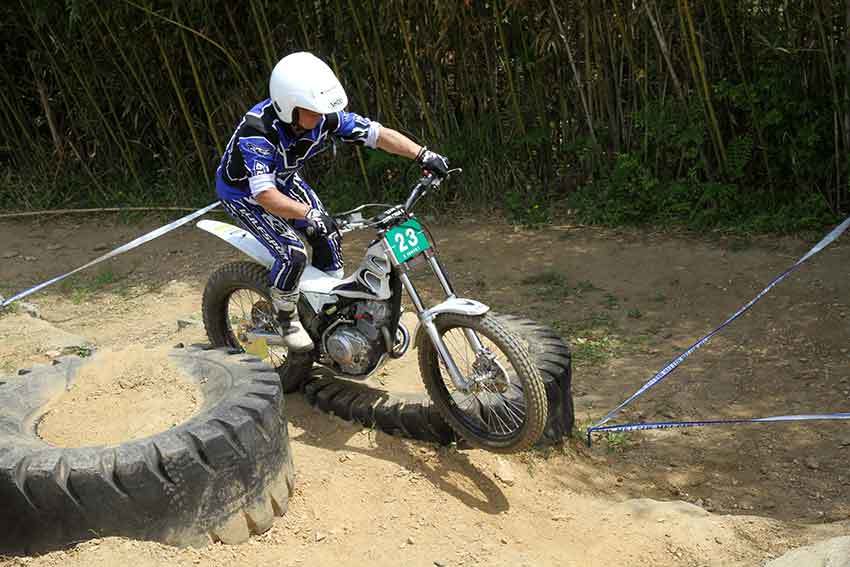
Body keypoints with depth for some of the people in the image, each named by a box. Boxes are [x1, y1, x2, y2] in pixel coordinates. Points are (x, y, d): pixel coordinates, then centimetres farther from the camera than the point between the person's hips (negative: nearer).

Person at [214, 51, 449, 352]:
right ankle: (286, 317, 4)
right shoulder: (257, 130, -39)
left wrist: (423, 154, -31)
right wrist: (308, 213, -60)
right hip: (244, 193, -6)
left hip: (284, 180, 6)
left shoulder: (325, 116, -23)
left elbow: (376, 133, -21)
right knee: (293, 253, -22)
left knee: (328, 237, 1)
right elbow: (264, 194, -46)